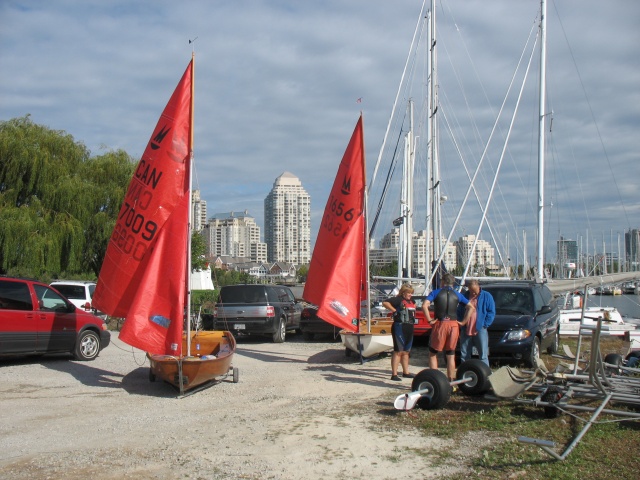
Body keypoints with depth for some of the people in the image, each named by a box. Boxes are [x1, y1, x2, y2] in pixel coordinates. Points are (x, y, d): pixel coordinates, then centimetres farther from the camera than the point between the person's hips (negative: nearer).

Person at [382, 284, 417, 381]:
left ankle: (406, 372, 26)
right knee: (398, 351, -8)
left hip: (409, 328, 8)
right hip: (399, 327, -8)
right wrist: (394, 310, -19)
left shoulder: (411, 300, 15)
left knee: (406, 351, 16)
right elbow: (385, 303, -21)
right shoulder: (398, 299, -10)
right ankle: (394, 374, -6)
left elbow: (413, 306, 38)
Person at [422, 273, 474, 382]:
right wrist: (463, 322, 4)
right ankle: (451, 381, 12)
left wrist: (430, 320, -8)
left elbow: (424, 305, -14)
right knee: (451, 356, 11)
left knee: (433, 354, 9)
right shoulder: (457, 294, 10)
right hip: (453, 325, 3)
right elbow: (471, 308, 4)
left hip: (440, 324, -2)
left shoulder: (436, 292, 2)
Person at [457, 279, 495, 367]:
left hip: (480, 330, -3)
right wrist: (461, 325, 4)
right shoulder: (465, 296, 12)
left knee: (483, 355, -3)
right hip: (465, 330, 4)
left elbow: (491, 313, 1)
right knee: (464, 355, 8)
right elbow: (459, 312, 17)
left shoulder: (486, 296, 4)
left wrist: (485, 325, -8)